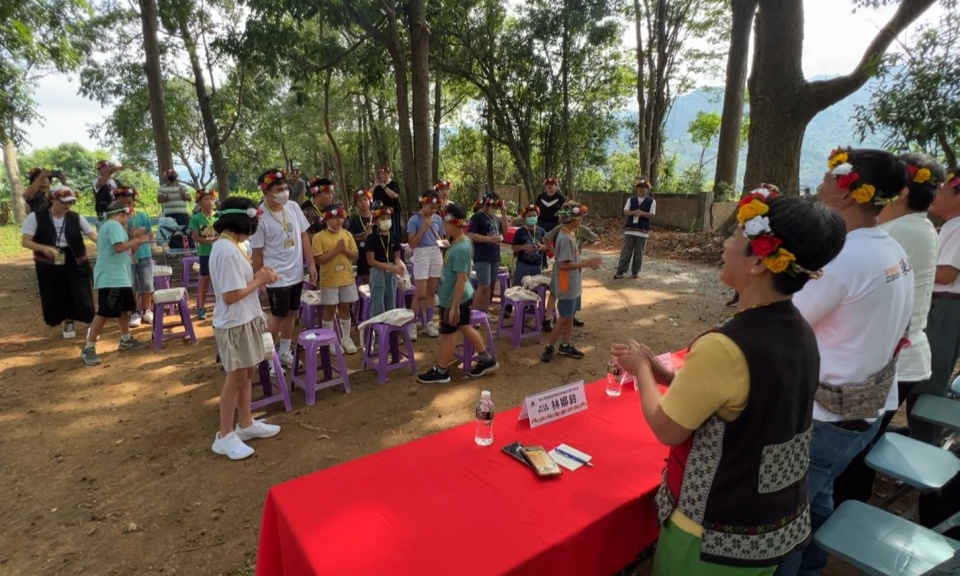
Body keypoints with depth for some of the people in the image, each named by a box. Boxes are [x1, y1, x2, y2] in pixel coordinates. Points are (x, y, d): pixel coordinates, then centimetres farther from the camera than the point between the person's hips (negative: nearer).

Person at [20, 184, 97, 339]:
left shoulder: (76, 218, -4)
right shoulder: (35, 217, -8)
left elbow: (94, 235, -12)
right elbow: (25, 241, -11)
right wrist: (44, 248, -30)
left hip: (75, 263, 0)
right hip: (49, 265, 0)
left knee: (82, 296, -3)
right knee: (58, 297, 10)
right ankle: (68, 323, 31)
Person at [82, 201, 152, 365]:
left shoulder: (112, 226, 21)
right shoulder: (114, 225, -12)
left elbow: (127, 251, 21)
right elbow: (119, 247, -26)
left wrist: (136, 240, 12)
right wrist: (137, 240, -13)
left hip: (119, 277, 11)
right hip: (110, 278, -11)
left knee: (124, 308, 18)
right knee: (104, 312, -10)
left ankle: (126, 340, 29)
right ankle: (88, 348, -5)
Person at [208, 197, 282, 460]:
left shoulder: (229, 245, 8)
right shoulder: (227, 250, -23)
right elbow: (231, 295, -25)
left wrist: (258, 275, -1)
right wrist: (260, 280, -14)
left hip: (244, 320, 10)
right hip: (234, 324, -10)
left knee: (246, 374, 18)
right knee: (236, 378, 2)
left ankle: (246, 424, 33)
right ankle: (225, 436, 16)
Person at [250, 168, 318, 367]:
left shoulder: (293, 207, -1)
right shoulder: (259, 217, -16)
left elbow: (304, 236, 6)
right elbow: (257, 252, -11)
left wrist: (311, 264, 3)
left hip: (297, 273, 6)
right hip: (277, 277, -6)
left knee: (291, 313, 16)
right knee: (279, 315, 3)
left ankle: (285, 352, 31)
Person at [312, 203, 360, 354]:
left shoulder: (347, 234, 5)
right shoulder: (319, 237, -8)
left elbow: (356, 256, 5)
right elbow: (318, 259, -15)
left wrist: (345, 250, -13)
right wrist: (336, 250, -19)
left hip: (347, 279, 4)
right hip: (329, 280, -4)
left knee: (345, 308, 12)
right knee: (330, 309, 6)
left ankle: (346, 339, 24)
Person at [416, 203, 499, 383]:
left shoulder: (459, 248, -27)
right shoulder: (464, 241, 4)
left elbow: (461, 279, -28)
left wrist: (454, 306, -26)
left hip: (453, 298, -9)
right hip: (463, 296, 9)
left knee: (447, 333, 6)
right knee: (465, 327, 21)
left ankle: (441, 371, 23)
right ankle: (487, 360, 30)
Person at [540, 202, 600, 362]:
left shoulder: (570, 235, 8)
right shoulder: (566, 238, -22)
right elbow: (563, 264, -26)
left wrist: (586, 263, 6)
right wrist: (586, 264, -22)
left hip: (573, 284, 9)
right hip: (567, 285, -9)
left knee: (570, 316, 16)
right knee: (564, 317, 0)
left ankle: (565, 346, 28)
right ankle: (550, 347, 11)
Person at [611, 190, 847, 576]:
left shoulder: (724, 347, -31)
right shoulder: (801, 333, -6)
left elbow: (667, 429, -18)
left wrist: (641, 369, -4)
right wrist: (660, 372, 2)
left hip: (716, 537, -7)